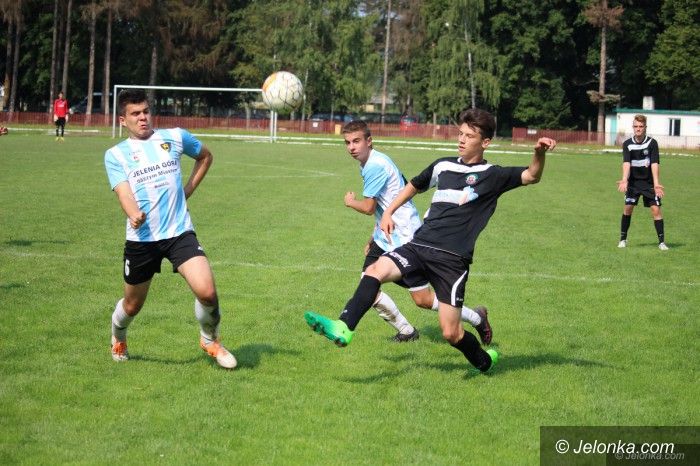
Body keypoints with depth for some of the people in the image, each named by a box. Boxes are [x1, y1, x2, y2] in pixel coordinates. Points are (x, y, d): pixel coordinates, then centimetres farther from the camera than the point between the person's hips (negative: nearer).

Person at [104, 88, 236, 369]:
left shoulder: (175, 137, 7)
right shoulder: (115, 154, 3)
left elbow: (205, 156, 26)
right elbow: (124, 192, -11)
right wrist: (134, 215, -33)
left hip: (180, 232, 0)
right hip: (141, 239, 0)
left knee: (206, 292, -18)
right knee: (133, 304, 13)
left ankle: (210, 340, 11)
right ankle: (118, 339, 48)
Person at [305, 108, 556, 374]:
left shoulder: (492, 176, 3)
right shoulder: (443, 166, 16)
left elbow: (531, 176, -9)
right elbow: (415, 186, 33)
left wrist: (540, 153, -28)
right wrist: (389, 212, 26)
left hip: (452, 259, -4)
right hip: (419, 246, 4)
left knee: (451, 333, -5)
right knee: (376, 271, -24)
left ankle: (484, 361, 26)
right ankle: (343, 329, -33)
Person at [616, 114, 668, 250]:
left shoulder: (652, 143, -11)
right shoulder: (627, 144, -6)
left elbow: (654, 164, -19)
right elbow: (626, 163, -18)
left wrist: (656, 183, -29)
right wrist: (624, 180, -34)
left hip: (649, 182, -1)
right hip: (633, 182, 1)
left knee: (656, 209, -8)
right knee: (628, 208, -5)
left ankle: (662, 242, -1)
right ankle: (623, 239, 9)